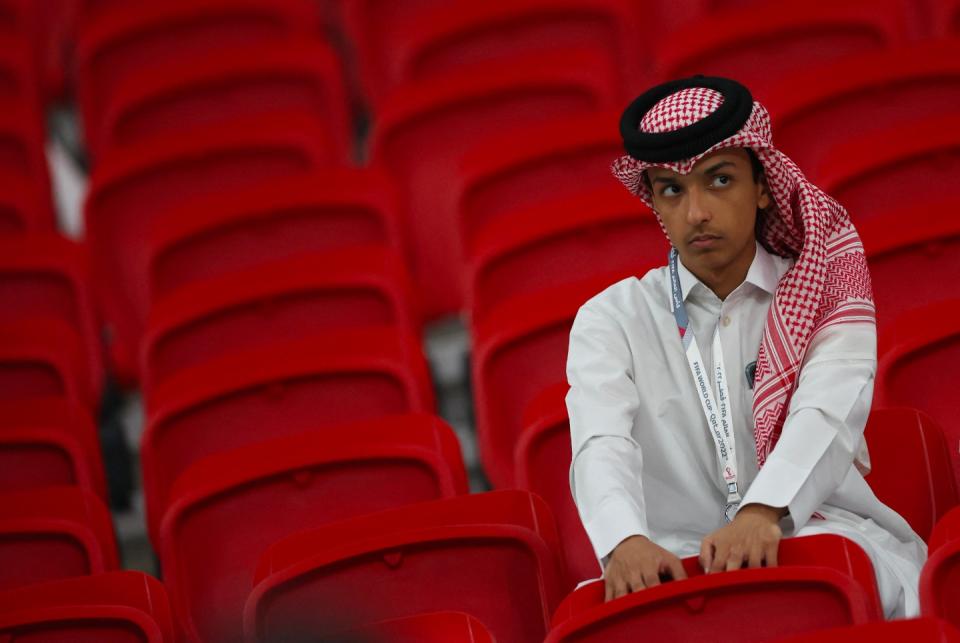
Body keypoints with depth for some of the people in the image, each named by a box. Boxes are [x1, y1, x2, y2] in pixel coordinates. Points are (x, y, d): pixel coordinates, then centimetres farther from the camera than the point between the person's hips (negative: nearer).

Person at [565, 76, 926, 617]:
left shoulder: (824, 296, 11)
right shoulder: (611, 319, 11)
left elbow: (827, 416, -10)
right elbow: (602, 442, -9)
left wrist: (764, 513, -33)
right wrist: (625, 542, -34)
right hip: (677, 555, 0)